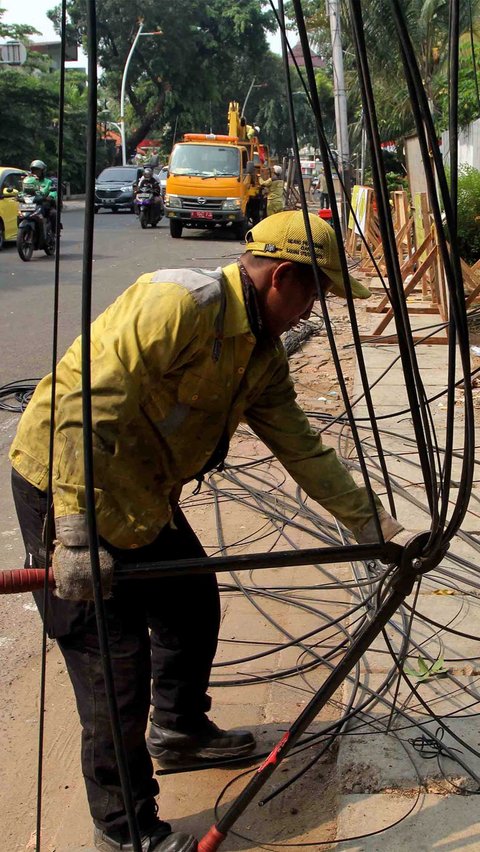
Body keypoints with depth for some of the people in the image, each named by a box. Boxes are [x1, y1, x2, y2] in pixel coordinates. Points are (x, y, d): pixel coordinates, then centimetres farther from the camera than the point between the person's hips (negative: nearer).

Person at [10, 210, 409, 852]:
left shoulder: (262, 353, 6)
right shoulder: (178, 304, -25)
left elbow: (302, 447, 10)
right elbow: (82, 408, -31)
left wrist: (374, 525, 8)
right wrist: (78, 534, -33)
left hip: (142, 497, 9)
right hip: (65, 489, -9)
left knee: (194, 605, 18)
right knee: (114, 656, -5)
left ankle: (179, 731, 45)